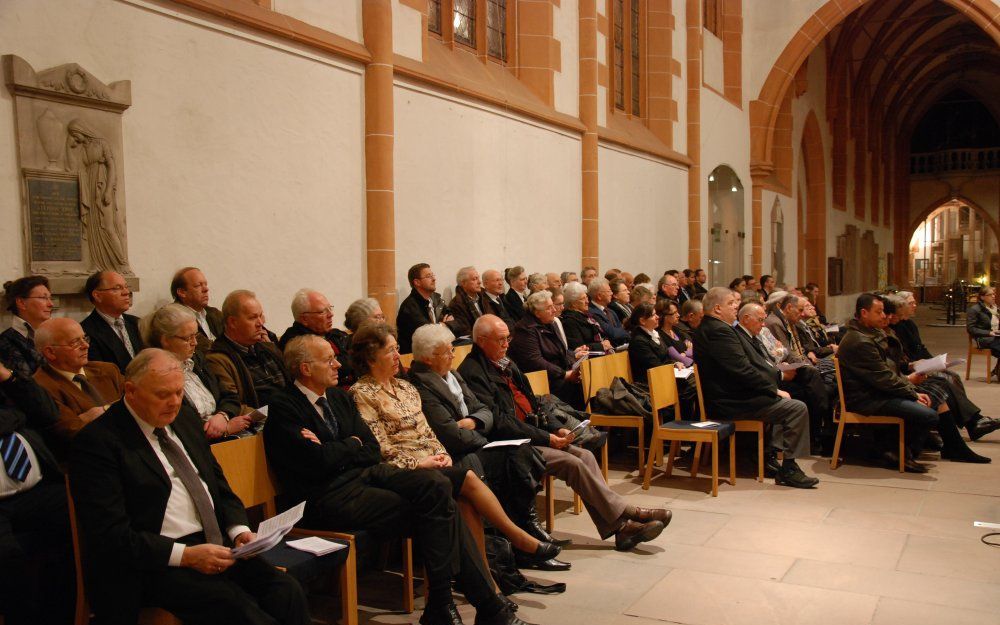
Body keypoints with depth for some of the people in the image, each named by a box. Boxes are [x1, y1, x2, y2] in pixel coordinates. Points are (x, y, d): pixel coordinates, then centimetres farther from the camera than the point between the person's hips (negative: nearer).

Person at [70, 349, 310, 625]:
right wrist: (185, 555, -20)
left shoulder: (188, 427, 18)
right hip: (158, 563, -6)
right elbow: (109, 535, -13)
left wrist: (239, 530, 2)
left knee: (288, 591, -19)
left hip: (217, 547, 7)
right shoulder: (97, 442, -6)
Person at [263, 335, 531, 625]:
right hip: (332, 496, -7)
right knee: (431, 510, -21)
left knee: (437, 484, -20)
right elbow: (317, 462, -17)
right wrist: (351, 445, 1)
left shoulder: (340, 398, 17)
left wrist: (333, 452, -5)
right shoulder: (284, 408, -5)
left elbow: (373, 451, 11)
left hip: (369, 473, 7)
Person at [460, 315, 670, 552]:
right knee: (572, 463, -20)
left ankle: (618, 526, -12)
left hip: (530, 435, 9)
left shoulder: (506, 364, 17)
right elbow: (498, 422, -19)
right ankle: (628, 515, -10)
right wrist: (545, 438, -17)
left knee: (585, 455, -9)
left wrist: (556, 428, 3)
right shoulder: (472, 372, -13)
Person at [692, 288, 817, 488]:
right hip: (732, 403, -11)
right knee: (797, 408, -12)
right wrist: (774, 390, -12)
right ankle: (788, 469, -4)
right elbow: (743, 370, -23)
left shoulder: (707, 328, 14)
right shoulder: (719, 331, -20)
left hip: (729, 395, 11)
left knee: (783, 402, 26)